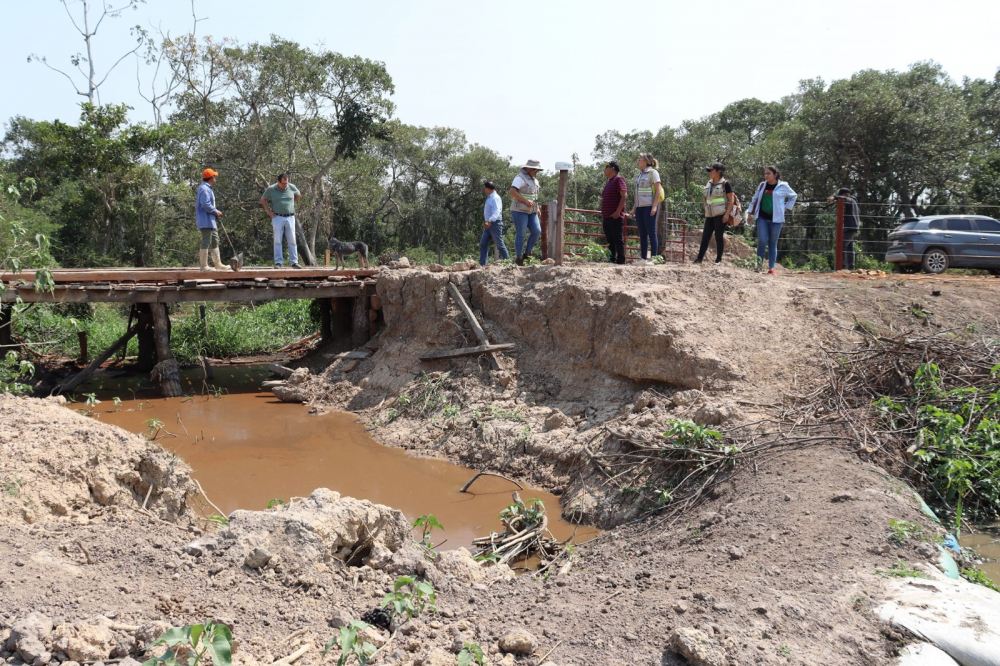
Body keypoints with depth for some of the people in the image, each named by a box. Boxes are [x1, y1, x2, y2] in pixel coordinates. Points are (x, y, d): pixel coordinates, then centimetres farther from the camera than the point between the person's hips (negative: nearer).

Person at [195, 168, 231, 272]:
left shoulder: (208, 188, 17)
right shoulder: (204, 189, -16)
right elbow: (205, 204, -24)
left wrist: (216, 212, 7)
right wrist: (216, 212, -13)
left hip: (210, 220, 11)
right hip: (206, 220, -11)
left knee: (215, 241, 16)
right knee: (206, 242, -9)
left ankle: (218, 264, 23)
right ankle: (204, 265, -6)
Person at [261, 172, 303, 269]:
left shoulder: (292, 187, 1)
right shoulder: (271, 189, -4)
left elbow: (298, 196, 22)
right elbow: (263, 199, 10)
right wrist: (268, 211, 4)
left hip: (290, 217, 2)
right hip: (278, 217, -2)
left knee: (292, 241, 1)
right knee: (277, 241, -2)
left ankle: (294, 262, 5)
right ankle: (278, 262, 1)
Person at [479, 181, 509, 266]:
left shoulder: (495, 198, -15)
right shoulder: (489, 198, 16)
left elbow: (496, 212, -27)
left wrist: (489, 221, -39)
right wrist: (487, 222, 14)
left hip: (494, 223, -10)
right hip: (488, 224, 10)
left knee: (499, 244, -4)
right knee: (483, 244, 4)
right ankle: (482, 264, 3)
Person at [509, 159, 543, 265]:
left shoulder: (535, 180, 16)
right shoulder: (520, 178, -11)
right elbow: (512, 192, -24)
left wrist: (537, 208, 15)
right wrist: (526, 201, -25)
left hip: (531, 212, 8)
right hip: (520, 210, -8)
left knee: (537, 231, -6)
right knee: (520, 234, -5)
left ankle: (527, 254, 6)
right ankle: (519, 258, 3)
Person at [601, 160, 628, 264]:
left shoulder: (618, 179, -6)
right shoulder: (609, 182, 21)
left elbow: (624, 196, -16)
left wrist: (617, 212, -21)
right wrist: (603, 213, 17)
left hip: (615, 217, -9)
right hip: (607, 216, 9)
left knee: (618, 239, -8)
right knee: (610, 240, 10)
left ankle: (620, 260, -8)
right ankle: (612, 259, 14)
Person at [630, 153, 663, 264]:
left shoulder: (653, 172, -4)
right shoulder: (640, 174, 17)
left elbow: (658, 191, -10)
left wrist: (654, 206, -18)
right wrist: (634, 208, 18)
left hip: (649, 206, -8)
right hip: (640, 207, 8)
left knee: (651, 233, -6)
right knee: (642, 234, 8)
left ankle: (653, 258, -6)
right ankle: (643, 258, 11)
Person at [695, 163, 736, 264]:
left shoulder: (725, 184, -6)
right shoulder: (709, 183, 14)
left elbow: (731, 200, -9)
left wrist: (727, 214, -17)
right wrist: (706, 209, 13)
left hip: (721, 214, -6)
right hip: (709, 215, 6)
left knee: (718, 236, -4)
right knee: (705, 236, 3)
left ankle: (719, 259, 4)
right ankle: (699, 258, 4)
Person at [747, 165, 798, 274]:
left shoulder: (783, 186, 0)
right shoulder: (762, 186, 8)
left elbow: (794, 196, 14)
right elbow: (754, 199, 16)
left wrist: (786, 207, 6)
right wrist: (751, 212, 11)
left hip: (776, 218, -1)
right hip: (762, 218, 1)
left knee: (773, 243, 4)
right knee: (762, 241, -10)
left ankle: (771, 268, 6)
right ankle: (759, 265, 4)